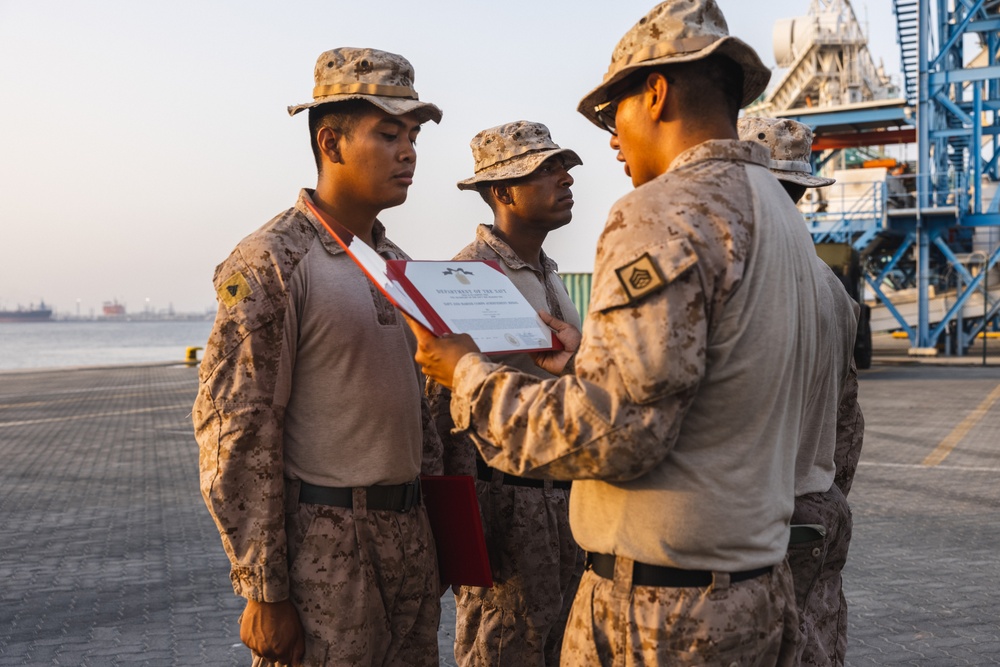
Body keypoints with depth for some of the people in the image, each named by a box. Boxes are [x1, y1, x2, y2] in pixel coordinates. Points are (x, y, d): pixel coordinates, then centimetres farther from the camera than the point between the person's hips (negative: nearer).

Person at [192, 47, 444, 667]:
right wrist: (264, 591, -16)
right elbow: (235, 435, -15)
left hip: (410, 536, 7)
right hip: (321, 545, -7)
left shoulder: (396, 262, 12)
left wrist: (433, 524, 17)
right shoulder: (269, 263, -12)